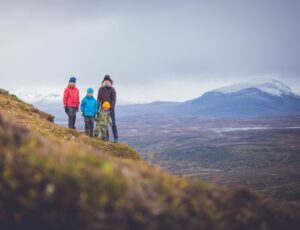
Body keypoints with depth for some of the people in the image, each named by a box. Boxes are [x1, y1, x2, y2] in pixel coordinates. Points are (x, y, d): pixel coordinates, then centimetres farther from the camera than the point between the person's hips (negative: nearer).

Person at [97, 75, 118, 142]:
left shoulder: (112, 89, -3)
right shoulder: (101, 89, 3)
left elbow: (114, 99, -8)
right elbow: (98, 99, 2)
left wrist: (111, 107, -19)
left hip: (110, 109, -3)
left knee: (113, 123, -4)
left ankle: (115, 138, -2)